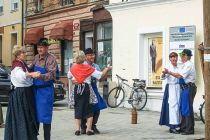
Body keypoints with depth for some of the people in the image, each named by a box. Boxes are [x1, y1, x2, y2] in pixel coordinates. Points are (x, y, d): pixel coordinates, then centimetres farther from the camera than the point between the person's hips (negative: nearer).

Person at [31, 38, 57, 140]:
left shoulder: (51, 59, -12)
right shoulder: (36, 57, 9)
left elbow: (51, 74, -24)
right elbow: (31, 68, 24)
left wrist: (40, 76, -39)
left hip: (46, 90, -7)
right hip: (35, 89, 7)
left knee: (45, 115, -5)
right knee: (35, 113, 13)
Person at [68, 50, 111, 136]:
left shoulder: (72, 69, 2)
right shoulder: (88, 68, -5)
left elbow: (69, 77, 22)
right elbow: (100, 76, -7)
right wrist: (107, 70, 9)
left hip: (77, 89, 2)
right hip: (87, 89, -2)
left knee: (78, 109, 10)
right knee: (89, 109, 6)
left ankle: (77, 129, 6)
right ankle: (89, 129, 2)